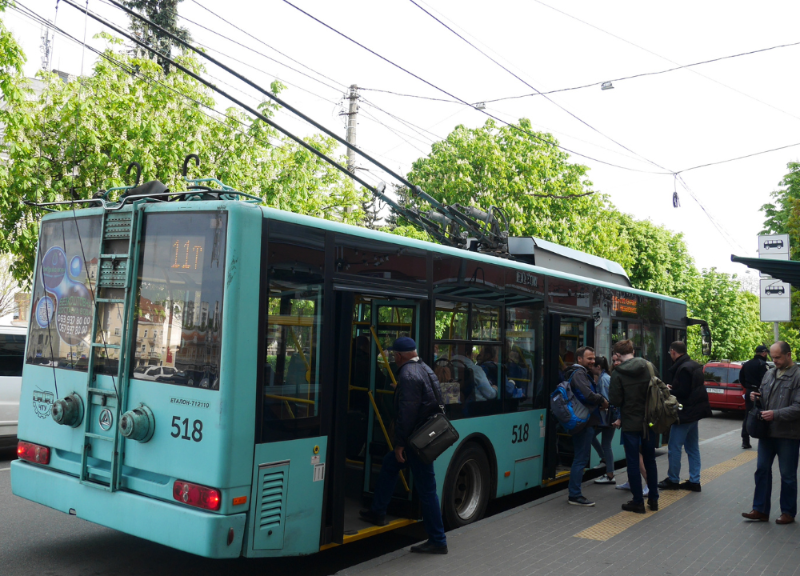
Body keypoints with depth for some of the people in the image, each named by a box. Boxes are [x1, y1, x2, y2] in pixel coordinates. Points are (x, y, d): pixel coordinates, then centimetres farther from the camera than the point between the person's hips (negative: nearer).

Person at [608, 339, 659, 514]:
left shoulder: (618, 373, -14)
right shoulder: (648, 367, -3)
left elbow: (615, 400, -14)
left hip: (630, 424, -4)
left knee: (633, 463, 5)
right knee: (650, 460, 17)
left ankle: (638, 502, 10)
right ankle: (653, 499, 24)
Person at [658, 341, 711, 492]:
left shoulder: (682, 368, -21)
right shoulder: (694, 365, 10)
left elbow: (682, 392, -24)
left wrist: (668, 390, -8)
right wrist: (672, 388, 7)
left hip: (684, 414, -10)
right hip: (694, 412, 10)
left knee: (674, 448, 0)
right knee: (692, 448, 14)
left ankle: (673, 480, 8)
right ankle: (694, 481, 19)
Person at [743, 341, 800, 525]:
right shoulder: (769, 374, 10)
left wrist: (776, 414, -24)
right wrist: (755, 397, 0)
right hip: (767, 432, 6)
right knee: (762, 470, 9)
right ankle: (760, 510, 17)